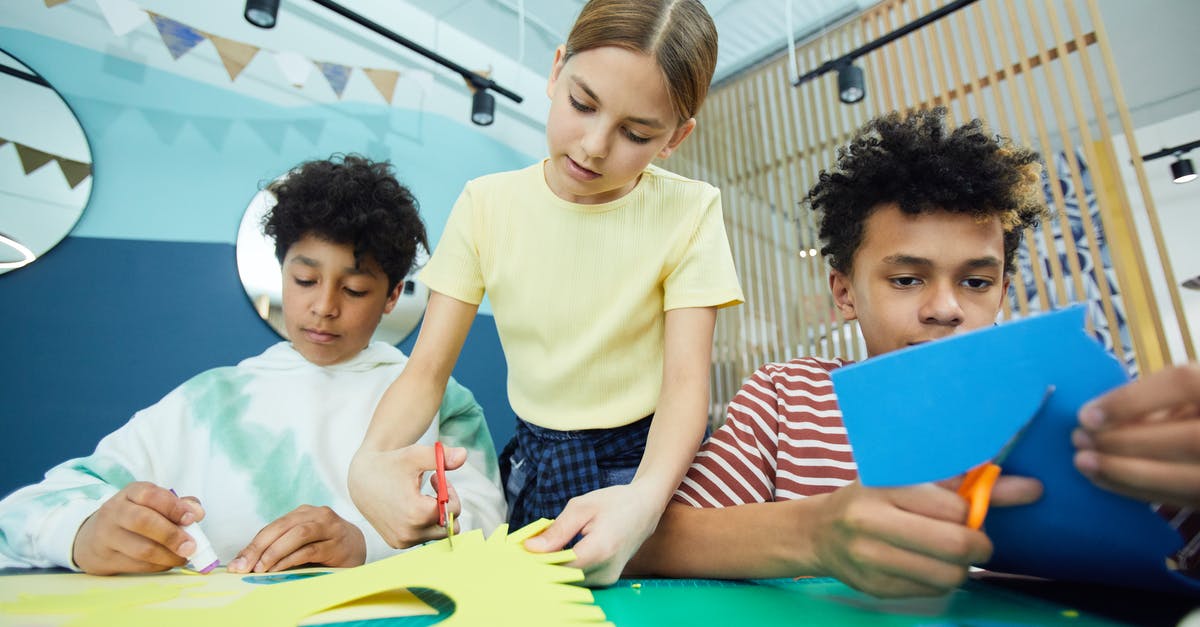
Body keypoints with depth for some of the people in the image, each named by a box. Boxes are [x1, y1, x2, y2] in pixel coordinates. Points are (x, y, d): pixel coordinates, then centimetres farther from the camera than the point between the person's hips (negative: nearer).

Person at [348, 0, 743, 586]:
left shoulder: (690, 210, -11)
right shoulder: (487, 203, -6)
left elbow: (686, 380, -16)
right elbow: (427, 368, -7)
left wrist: (645, 496, -36)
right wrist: (370, 460, -27)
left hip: (649, 463, -1)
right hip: (534, 465, 2)